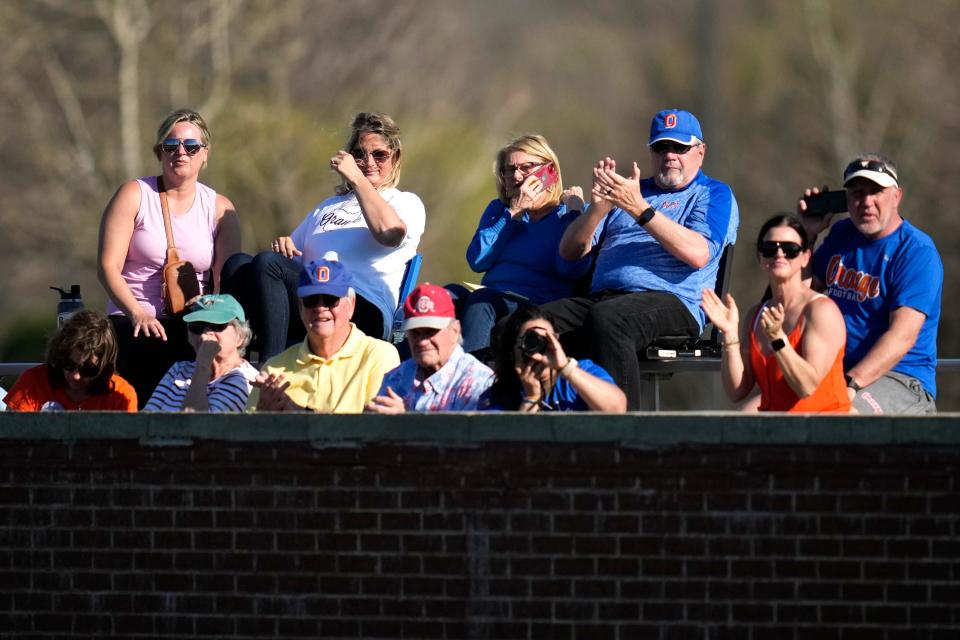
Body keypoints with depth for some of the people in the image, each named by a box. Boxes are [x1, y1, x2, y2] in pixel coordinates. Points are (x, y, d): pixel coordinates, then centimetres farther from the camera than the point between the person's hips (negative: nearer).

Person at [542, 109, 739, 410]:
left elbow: (698, 253, -8)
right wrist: (597, 209, 1)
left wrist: (639, 209, -10)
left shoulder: (714, 194, 14)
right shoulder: (629, 188, 30)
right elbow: (570, 251, 22)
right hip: (601, 295, 5)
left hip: (671, 301, -5)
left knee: (607, 317, -40)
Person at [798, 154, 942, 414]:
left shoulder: (917, 251, -8)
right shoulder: (842, 234, 16)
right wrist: (808, 233, 13)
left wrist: (851, 384, -27)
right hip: (837, 371, 7)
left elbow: (903, 336, -18)